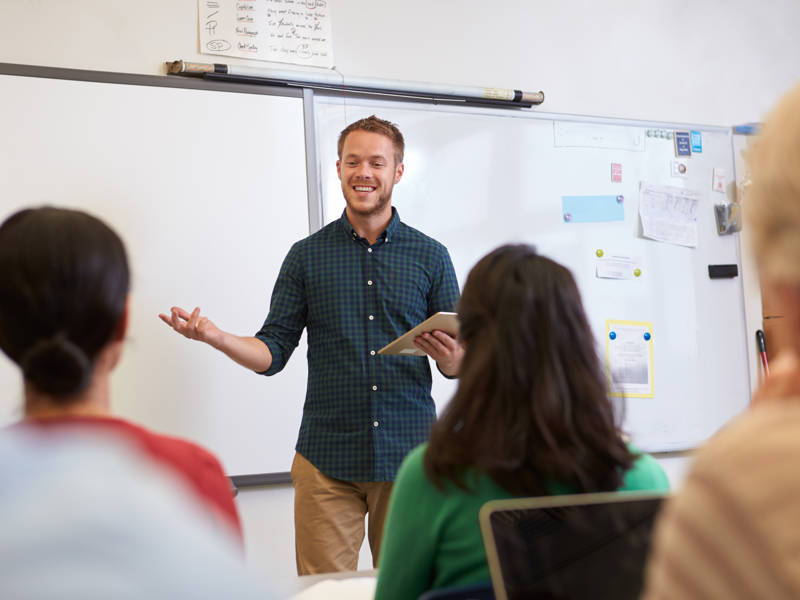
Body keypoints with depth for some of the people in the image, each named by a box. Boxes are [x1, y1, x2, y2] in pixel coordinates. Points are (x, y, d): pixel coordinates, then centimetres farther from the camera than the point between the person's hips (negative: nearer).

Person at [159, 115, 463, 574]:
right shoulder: (307, 256, 6)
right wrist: (214, 336, -12)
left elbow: (460, 363, 6)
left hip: (409, 456, 0)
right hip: (327, 461, 0)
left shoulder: (430, 256, 5)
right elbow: (273, 353, 5)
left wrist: (451, 357, -16)